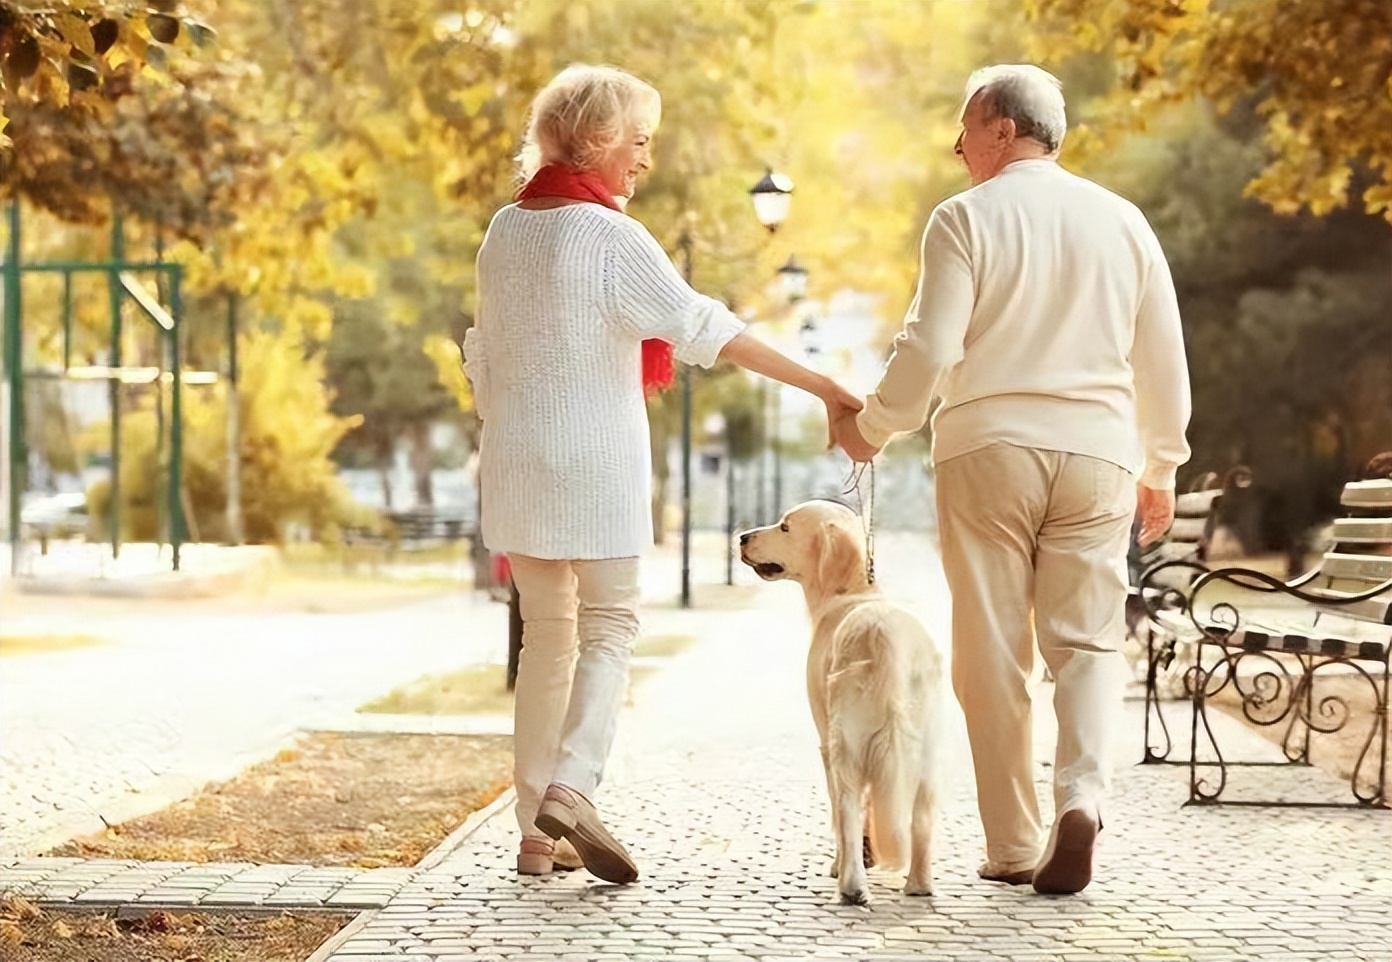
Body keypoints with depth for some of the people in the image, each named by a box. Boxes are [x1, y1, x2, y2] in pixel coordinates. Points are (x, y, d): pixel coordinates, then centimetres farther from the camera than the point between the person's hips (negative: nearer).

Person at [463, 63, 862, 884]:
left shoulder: (505, 231, 9)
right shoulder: (607, 234, -13)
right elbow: (706, 328, -19)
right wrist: (821, 387, -19)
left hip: (516, 459, 6)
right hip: (593, 460, -6)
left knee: (547, 633, 11)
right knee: (609, 625, 3)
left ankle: (537, 832, 10)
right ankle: (571, 788, -16)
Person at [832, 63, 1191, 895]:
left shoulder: (967, 219, -3)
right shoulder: (1122, 221, 9)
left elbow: (930, 349, -10)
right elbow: (1164, 360, 12)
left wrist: (872, 427, 5)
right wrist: (1162, 467, 22)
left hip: (989, 451, -2)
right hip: (1096, 452, 3)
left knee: (993, 651, 5)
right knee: (1087, 640, 7)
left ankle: (1014, 847, 7)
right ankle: (1083, 793, -17)